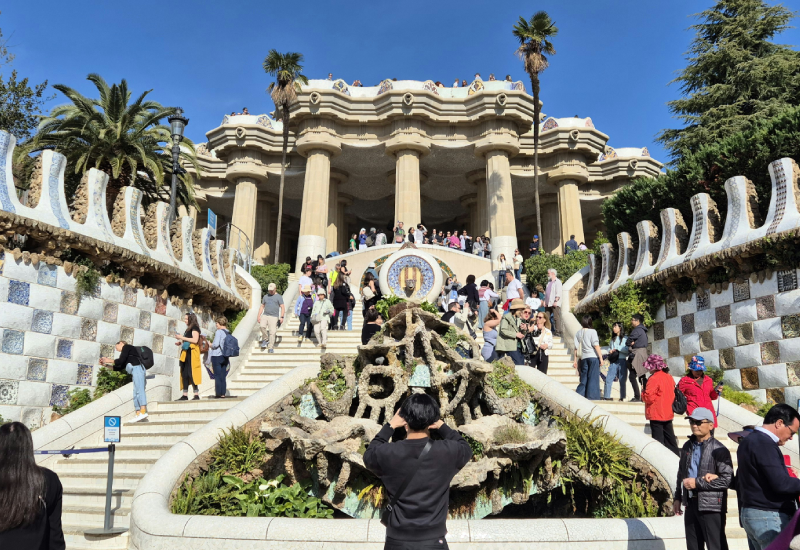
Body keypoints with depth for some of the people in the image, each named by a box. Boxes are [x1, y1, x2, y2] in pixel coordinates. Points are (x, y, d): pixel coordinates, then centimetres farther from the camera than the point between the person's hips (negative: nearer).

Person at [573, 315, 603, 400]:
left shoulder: (578, 333, 8)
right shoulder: (592, 331, -6)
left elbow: (576, 347, 9)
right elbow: (596, 345, -10)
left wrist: (575, 360, 12)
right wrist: (601, 357, -6)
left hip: (583, 358, 5)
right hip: (593, 357, -5)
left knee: (584, 379, 11)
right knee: (593, 378, 0)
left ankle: (578, 395, 5)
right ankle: (591, 397, -1)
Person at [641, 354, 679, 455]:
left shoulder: (654, 378, -19)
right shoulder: (669, 377, 7)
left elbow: (649, 397, -21)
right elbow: (673, 394, 17)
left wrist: (643, 393, -3)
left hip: (656, 414, -8)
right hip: (668, 413, 8)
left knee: (658, 439, -1)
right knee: (670, 438, 17)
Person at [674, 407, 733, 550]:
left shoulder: (719, 450, -11)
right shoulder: (687, 447, 11)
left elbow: (727, 479, -18)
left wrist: (697, 483, -19)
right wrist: (677, 498, 17)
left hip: (711, 507, -7)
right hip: (691, 504, 7)